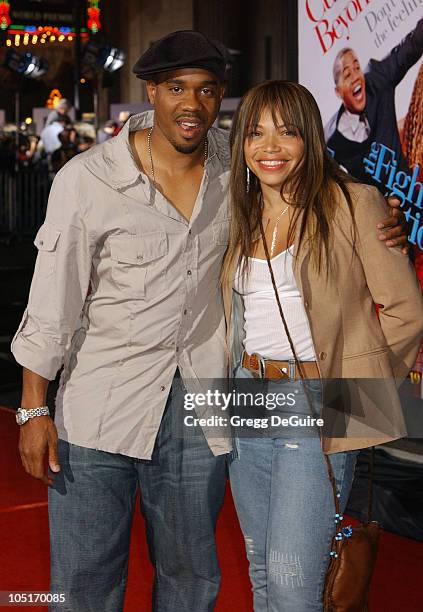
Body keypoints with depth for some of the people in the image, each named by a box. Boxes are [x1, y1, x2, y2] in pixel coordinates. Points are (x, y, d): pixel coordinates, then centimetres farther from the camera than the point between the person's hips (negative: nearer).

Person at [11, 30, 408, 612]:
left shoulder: (234, 163, 0)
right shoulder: (86, 179, -10)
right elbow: (52, 302, -5)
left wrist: (379, 224, -1)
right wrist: (34, 410, -5)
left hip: (198, 407, 3)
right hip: (99, 405, -3)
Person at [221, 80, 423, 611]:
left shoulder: (352, 204, -6)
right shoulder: (240, 217, 11)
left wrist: (349, 380, -3)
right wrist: (252, 376, 12)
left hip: (315, 406, -6)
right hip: (248, 404, 6)